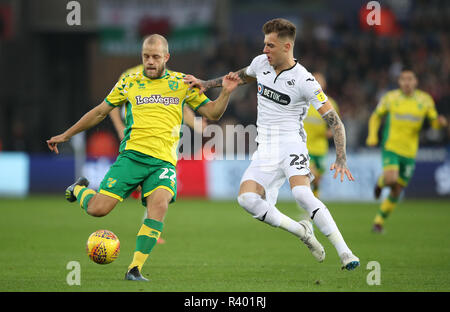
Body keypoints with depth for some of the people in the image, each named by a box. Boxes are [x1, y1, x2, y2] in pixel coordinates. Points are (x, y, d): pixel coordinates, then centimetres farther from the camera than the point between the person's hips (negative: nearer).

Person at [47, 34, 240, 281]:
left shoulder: (182, 83, 11)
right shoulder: (129, 83, 11)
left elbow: (212, 113, 12)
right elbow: (100, 112, 21)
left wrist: (225, 93, -8)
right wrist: (65, 135, 25)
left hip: (164, 162, 0)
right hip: (132, 156, 0)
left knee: (159, 205, -29)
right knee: (98, 209, -12)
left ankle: (135, 269, -23)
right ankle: (79, 190, 26)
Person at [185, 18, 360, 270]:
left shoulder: (304, 81, -12)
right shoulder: (261, 63, 5)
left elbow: (334, 120, -12)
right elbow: (242, 77, 31)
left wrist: (341, 160, -23)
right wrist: (206, 84, 24)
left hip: (291, 142, -6)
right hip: (266, 150, 6)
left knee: (302, 193, -32)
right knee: (247, 198, -18)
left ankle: (345, 252, -29)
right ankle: (302, 232, -1)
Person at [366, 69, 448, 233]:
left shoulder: (425, 100, 1)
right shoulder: (390, 98, -2)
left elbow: (434, 121, 8)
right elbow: (376, 116, 11)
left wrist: (440, 122, -17)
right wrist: (372, 136, -3)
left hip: (409, 152, 2)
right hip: (391, 147, -2)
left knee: (396, 192, 7)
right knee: (391, 179, -28)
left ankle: (379, 221, 24)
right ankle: (381, 182, 9)